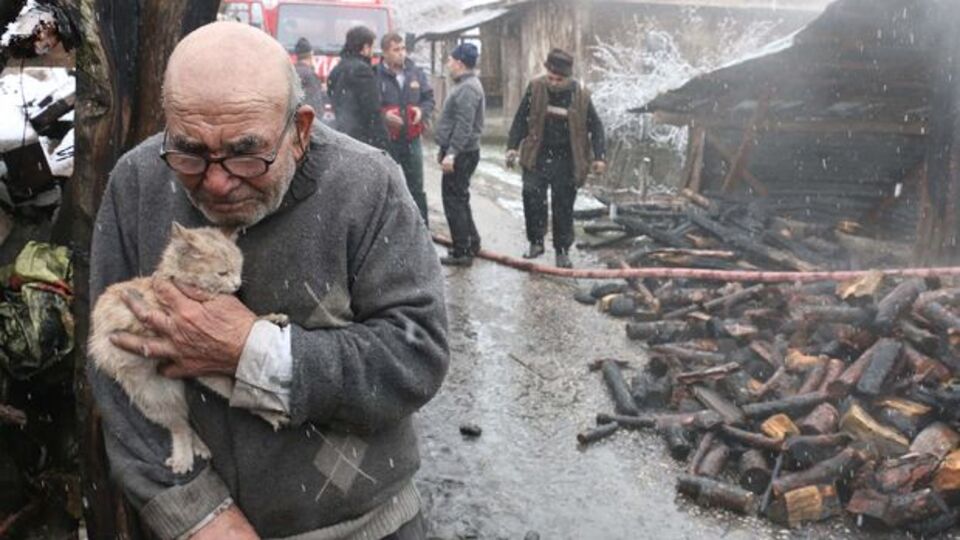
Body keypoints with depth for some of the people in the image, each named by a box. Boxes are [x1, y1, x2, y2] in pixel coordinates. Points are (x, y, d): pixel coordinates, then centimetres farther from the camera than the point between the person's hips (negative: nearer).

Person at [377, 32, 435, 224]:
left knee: (417, 188, 14)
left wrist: (422, 111, -7)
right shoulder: (376, 75, -11)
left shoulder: (416, 73, 4)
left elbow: (429, 98, 13)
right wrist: (383, 115, -25)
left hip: (412, 139, 4)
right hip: (385, 141, -4)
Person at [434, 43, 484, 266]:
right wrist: (445, 149, 22)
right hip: (459, 152, 11)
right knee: (459, 199, 18)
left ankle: (462, 252, 0)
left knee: (454, 200, -5)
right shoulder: (464, 85, 16)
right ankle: (471, 242, 28)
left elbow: (464, 126, -25)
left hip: (461, 154, -11)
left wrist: (451, 153, -27)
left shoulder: (468, 88, -18)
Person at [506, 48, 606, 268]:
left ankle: (562, 251, 19)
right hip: (538, 157, 1)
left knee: (563, 207, 5)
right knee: (532, 196, -10)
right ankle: (536, 242, 10)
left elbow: (596, 127, 1)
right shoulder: (535, 88, -5)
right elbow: (521, 119, 2)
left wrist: (598, 157, -7)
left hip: (566, 161, 0)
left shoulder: (581, 95, -6)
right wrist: (513, 147, -5)